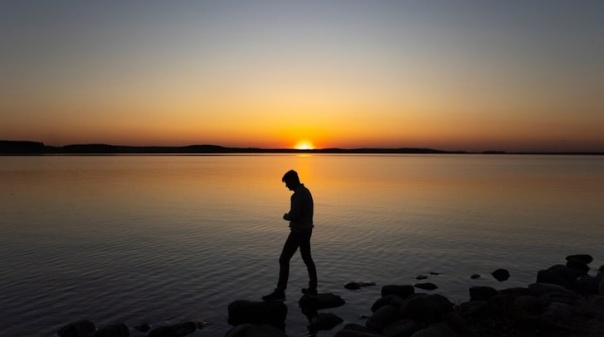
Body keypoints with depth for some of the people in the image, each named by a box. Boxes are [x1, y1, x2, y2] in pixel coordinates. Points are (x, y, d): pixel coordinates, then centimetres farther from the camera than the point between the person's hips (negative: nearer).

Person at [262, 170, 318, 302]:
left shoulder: (297, 195, -22)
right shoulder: (306, 192, 10)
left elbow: (294, 216, -27)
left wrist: (285, 216, -7)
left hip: (298, 232, -10)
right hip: (306, 230, 10)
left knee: (284, 260, -5)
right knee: (307, 259, 18)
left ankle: (280, 292, -3)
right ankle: (312, 289, 25)